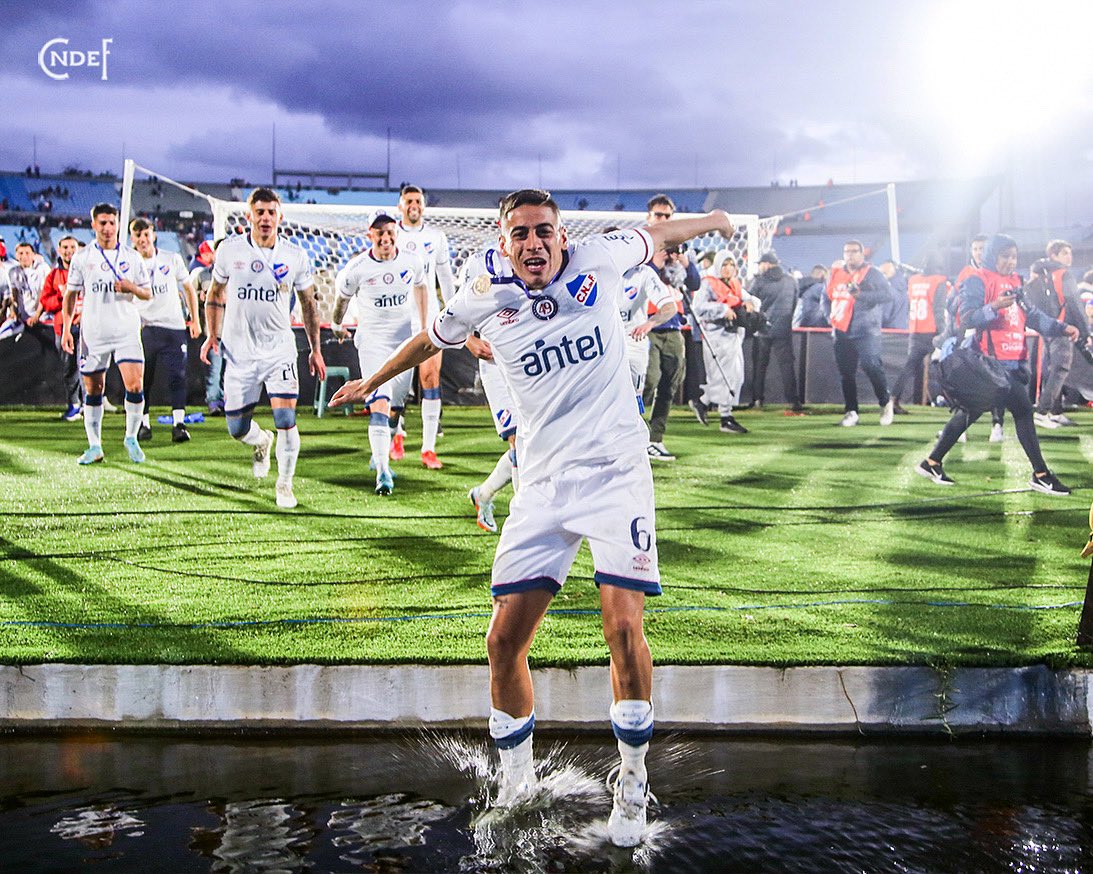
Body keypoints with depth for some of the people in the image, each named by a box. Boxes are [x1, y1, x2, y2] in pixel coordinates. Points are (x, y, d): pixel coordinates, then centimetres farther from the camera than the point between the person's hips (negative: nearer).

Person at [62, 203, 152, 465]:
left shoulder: (132, 257, 6)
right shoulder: (82, 257, 5)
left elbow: (148, 294, 10)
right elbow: (71, 294, 8)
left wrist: (132, 288, -12)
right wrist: (66, 328, 1)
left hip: (127, 331, 0)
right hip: (93, 332, 1)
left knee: (135, 385, -12)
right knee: (93, 390, 6)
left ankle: (131, 438, 8)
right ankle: (94, 446, 17)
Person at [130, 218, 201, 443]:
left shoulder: (172, 259, 7)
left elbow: (188, 289, 15)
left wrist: (195, 320, 9)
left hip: (173, 326, -1)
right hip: (143, 329, 1)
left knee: (177, 375, -10)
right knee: (143, 378, 3)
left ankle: (179, 424, -12)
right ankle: (144, 423, 15)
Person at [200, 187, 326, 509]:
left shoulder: (295, 256, -2)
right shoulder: (229, 249, -1)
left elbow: (308, 302, 10)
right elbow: (215, 293, 12)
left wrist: (315, 348, 8)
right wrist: (212, 335, 2)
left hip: (279, 348, -1)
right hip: (238, 351, 1)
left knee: (286, 419, -15)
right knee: (237, 430, 5)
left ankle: (284, 484, 6)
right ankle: (262, 441, 42)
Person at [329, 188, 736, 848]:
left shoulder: (600, 259, 0)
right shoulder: (485, 301, 2)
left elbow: (657, 235, 21)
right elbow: (429, 340, 22)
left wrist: (711, 220, 39)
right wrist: (371, 382, 36)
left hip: (618, 470, -1)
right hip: (543, 484, 2)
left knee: (624, 627, -16)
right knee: (505, 641, -4)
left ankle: (632, 782, 8)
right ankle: (516, 777, 21)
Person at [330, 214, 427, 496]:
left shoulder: (411, 261, -3)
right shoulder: (357, 268, -11)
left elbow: (420, 287, 17)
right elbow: (342, 296, 8)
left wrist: (425, 325, 20)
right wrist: (337, 324, 23)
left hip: (405, 339, 4)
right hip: (372, 340, -3)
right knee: (379, 404, -16)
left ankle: (381, 448, 39)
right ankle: (383, 471, -18)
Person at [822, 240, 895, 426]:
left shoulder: (872, 273, 1)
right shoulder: (836, 274, 15)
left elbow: (884, 295, -11)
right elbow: (826, 297, 22)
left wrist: (860, 294, -22)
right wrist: (830, 315, 6)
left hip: (866, 330, -5)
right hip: (842, 331, 5)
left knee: (871, 365, -18)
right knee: (846, 372, 5)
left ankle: (885, 402, 3)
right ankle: (851, 411, 14)